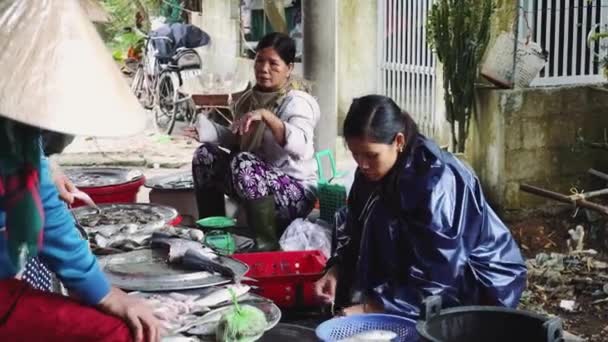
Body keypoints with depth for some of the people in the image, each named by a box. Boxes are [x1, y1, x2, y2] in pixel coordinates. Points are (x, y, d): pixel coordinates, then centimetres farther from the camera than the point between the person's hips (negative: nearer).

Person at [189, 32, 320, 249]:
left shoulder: (297, 101, -17)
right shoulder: (251, 97, 7)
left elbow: (300, 146, -35)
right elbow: (237, 141, 14)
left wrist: (266, 115, -45)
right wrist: (206, 129, -3)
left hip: (295, 192, -8)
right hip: (258, 182, 8)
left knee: (243, 163, -32)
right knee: (205, 154, -1)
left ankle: (265, 243, -22)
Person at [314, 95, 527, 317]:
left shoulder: (435, 183, -29)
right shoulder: (372, 171, -7)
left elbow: (434, 278, -29)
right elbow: (356, 231, 6)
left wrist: (370, 309, -30)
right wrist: (336, 270, -12)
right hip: (420, 275, 7)